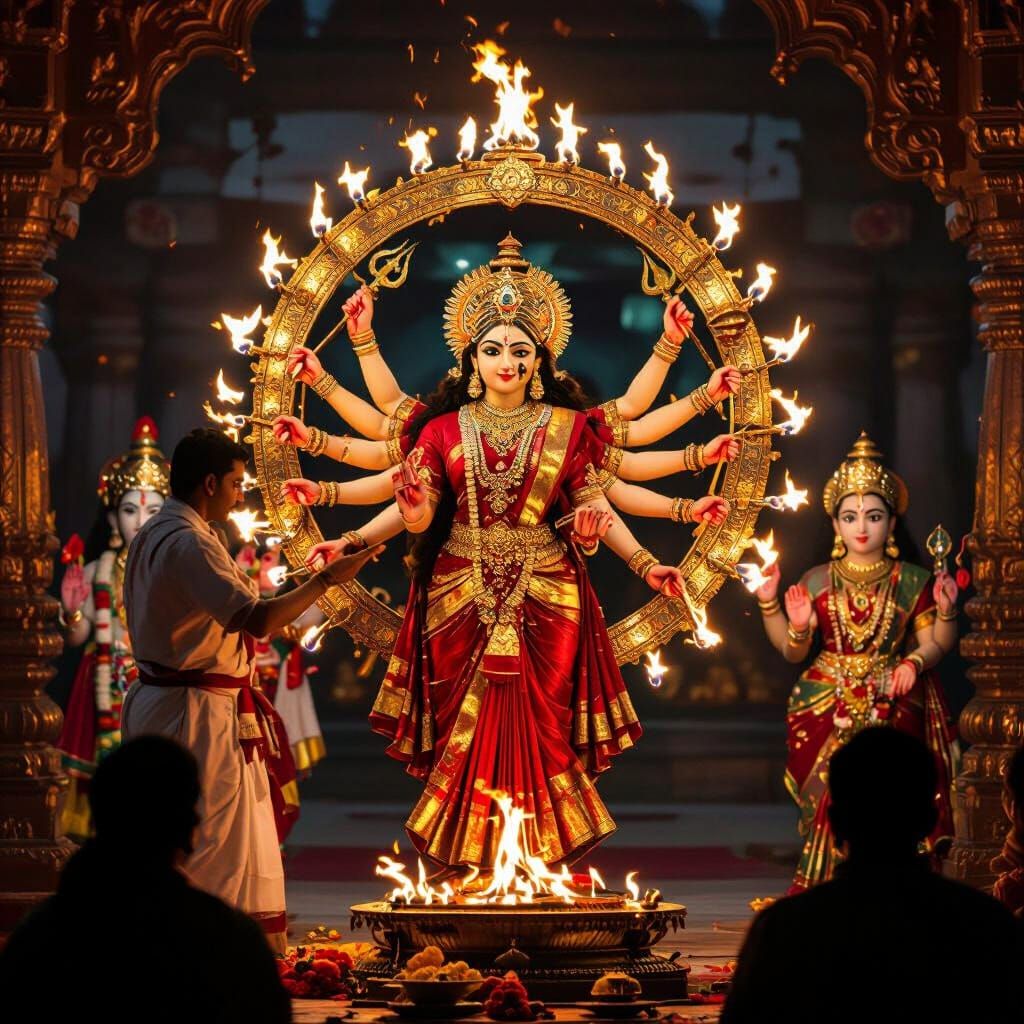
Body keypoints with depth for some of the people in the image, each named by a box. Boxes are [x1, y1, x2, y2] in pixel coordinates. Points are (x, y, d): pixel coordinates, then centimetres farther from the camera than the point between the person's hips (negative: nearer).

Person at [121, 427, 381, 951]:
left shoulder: (151, 536, 13)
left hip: (157, 700, 10)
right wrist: (326, 579, -23)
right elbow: (258, 619, -28)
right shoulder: (190, 544, -19)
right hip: (199, 711, -10)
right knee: (211, 841, -6)